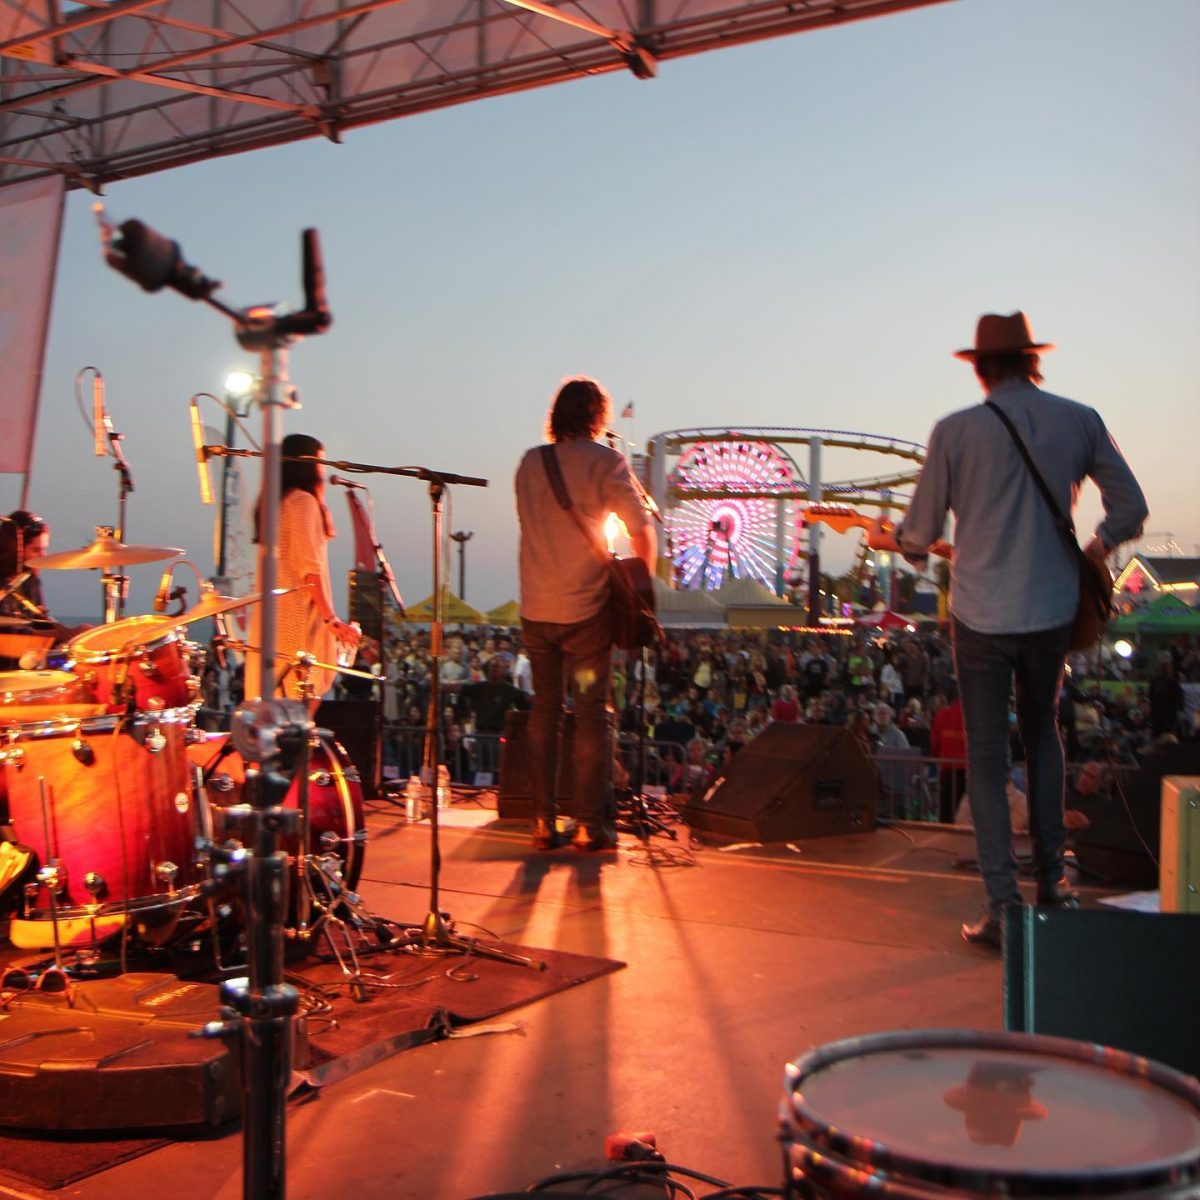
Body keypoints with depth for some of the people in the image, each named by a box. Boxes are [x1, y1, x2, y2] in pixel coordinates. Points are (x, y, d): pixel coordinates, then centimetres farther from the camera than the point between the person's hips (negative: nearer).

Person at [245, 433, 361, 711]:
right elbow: (309, 568, -17)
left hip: (274, 613, 10)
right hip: (298, 617, -10)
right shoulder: (303, 501, -10)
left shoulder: (277, 501, 18)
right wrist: (332, 620, -18)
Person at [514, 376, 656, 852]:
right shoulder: (605, 462, -5)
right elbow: (643, 534, -9)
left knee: (544, 708, 11)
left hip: (535, 610, 4)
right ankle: (590, 824, 5)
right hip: (585, 608, -4)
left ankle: (543, 822, 12)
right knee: (591, 713, 4)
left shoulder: (530, 463, 8)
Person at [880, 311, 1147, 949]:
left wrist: (885, 537, 19)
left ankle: (1004, 906, 2)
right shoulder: (1079, 420, 0)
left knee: (987, 754, 5)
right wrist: (1095, 548, 24)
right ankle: (1051, 879, 28)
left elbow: (921, 533, -3)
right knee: (1041, 735, 23)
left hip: (981, 615, -3)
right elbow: (1131, 508, 5)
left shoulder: (955, 430, -8)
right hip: (1052, 610, 3)